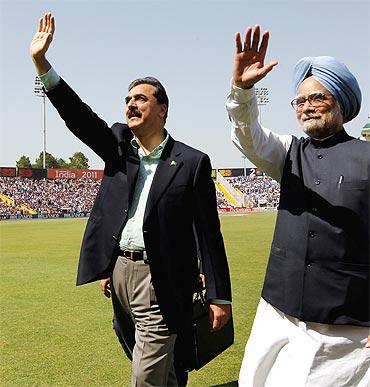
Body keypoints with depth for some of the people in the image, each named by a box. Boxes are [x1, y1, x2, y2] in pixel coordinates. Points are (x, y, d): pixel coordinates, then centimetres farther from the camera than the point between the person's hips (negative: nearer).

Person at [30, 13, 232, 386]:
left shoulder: (192, 162, -8)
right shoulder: (118, 146, 6)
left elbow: (208, 233, -8)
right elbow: (78, 115, -6)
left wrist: (219, 296, -8)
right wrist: (40, 61, -16)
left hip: (159, 282, -5)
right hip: (118, 272, 6)